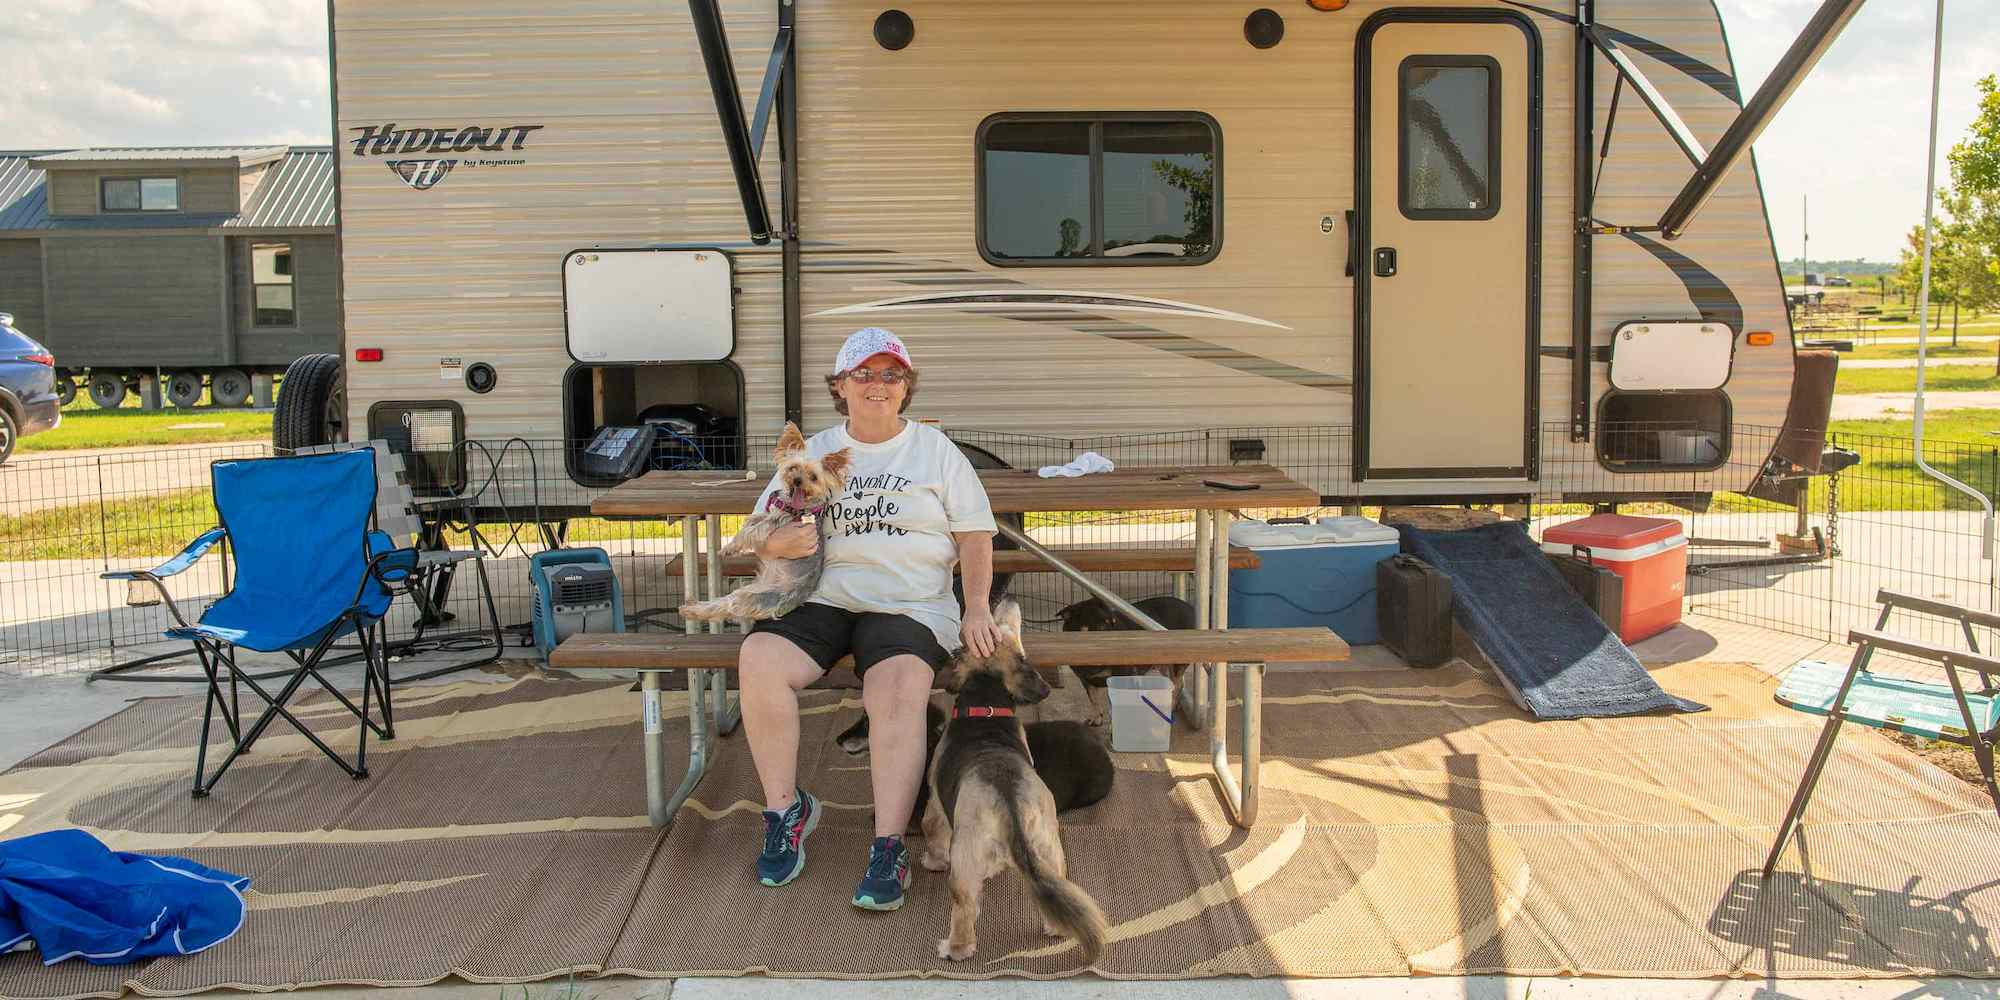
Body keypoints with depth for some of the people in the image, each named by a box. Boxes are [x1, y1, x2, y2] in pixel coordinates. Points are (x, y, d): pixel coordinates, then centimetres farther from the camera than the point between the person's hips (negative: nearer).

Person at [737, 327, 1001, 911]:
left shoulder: (936, 451, 12)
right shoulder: (813, 451, 18)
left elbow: (975, 536, 9)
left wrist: (977, 611, -6)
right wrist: (776, 545, -11)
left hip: (910, 605, -2)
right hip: (821, 599, 3)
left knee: (898, 688, -34)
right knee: (759, 661, -27)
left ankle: (889, 848, -30)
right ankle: (786, 808, -9)